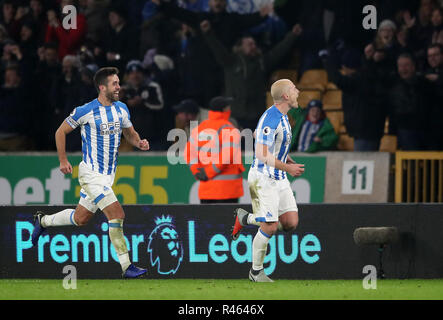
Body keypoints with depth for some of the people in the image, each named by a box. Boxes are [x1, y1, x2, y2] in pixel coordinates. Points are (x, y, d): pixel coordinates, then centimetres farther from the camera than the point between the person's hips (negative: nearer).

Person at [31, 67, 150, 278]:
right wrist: (63, 161, -2)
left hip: (108, 174, 8)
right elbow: (61, 132, -1)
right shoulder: (85, 111, -14)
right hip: (91, 173, -7)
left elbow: (129, 133, 20)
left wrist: (139, 142, -2)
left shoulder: (121, 109, 5)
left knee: (80, 219, 17)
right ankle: (126, 267, -14)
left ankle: (43, 221, 43)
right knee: (117, 213, -18)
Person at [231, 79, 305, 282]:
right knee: (269, 227, -8)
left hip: (280, 178, 9)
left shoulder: (282, 117, 11)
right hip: (263, 179, -9)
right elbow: (262, 154, -25)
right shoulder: (270, 119, -20)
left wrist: (290, 163, 11)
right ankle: (256, 271, 8)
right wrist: (287, 167, -21)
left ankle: (245, 218, 21)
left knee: (291, 223, 2)